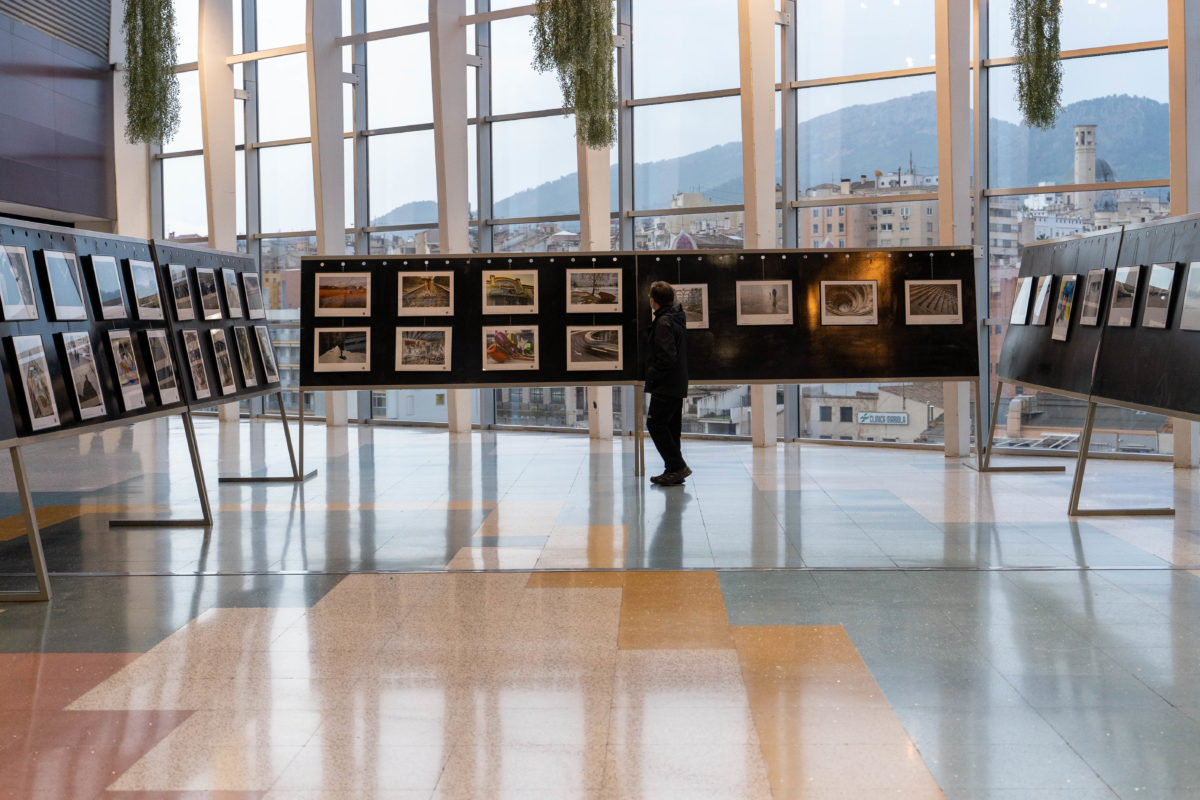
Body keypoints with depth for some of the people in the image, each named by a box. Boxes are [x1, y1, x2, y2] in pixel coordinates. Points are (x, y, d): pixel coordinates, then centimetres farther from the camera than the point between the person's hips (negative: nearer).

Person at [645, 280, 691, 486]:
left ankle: (677, 466, -6)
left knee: (655, 424, -5)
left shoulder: (663, 323, -17)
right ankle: (674, 470, 16)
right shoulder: (678, 318, 13)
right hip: (678, 385, 10)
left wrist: (653, 374, -11)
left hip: (665, 385, -10)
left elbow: (668, 356, -24)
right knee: (671, 426, 13)